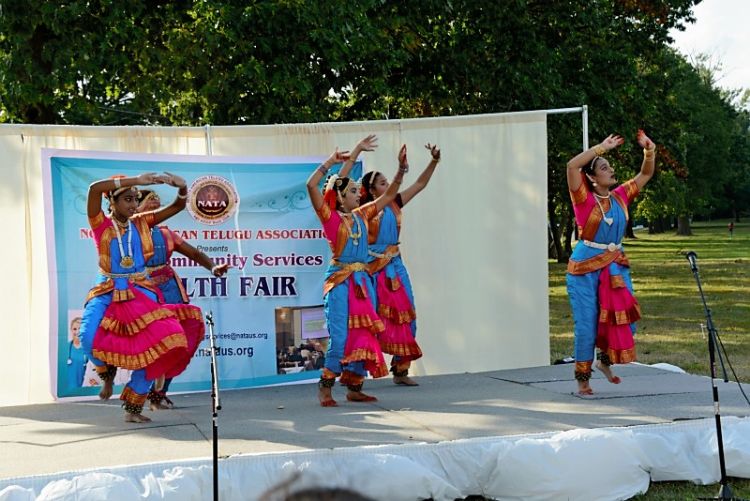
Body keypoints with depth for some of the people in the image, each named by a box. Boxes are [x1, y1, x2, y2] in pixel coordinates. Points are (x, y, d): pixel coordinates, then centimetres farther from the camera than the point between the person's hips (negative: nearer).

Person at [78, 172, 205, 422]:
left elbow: (178, 206, 9)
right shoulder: (101, 224, -2)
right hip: (108, 293, -3)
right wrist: (136, 180, -25)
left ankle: (133, 407, 2)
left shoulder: (142, 222, 8)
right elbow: (94, 189, -20)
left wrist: (182, 186, -13)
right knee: (89, 337, -26)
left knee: (155, 344, -14)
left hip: (141, 292, 3)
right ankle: (107, 370, 11)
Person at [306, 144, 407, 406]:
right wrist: (330, 162, -8)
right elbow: (311, 185, -16)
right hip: (340, 281, -6)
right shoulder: (330, 217, -4)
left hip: (362, 280, 6)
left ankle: (354, 388, 12)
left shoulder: (361, 215, 14)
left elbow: (389, 195, 22)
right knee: (339, 338, -10)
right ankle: (325, 389, 1)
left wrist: (401, 168, 14)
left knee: (363, 335, 4)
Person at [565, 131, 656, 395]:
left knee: (625, 319, 4)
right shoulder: (584, 199, -9)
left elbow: (645, 174, 17)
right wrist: (603, 147, -18)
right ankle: (582, 377, 11)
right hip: (586, 267, -5)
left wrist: (649, 151, 0)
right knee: (587, 324, -2)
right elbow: (572, 165, -25)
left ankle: (605, 360, 30)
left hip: (616, 265, 5)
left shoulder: (620, 197, 6)